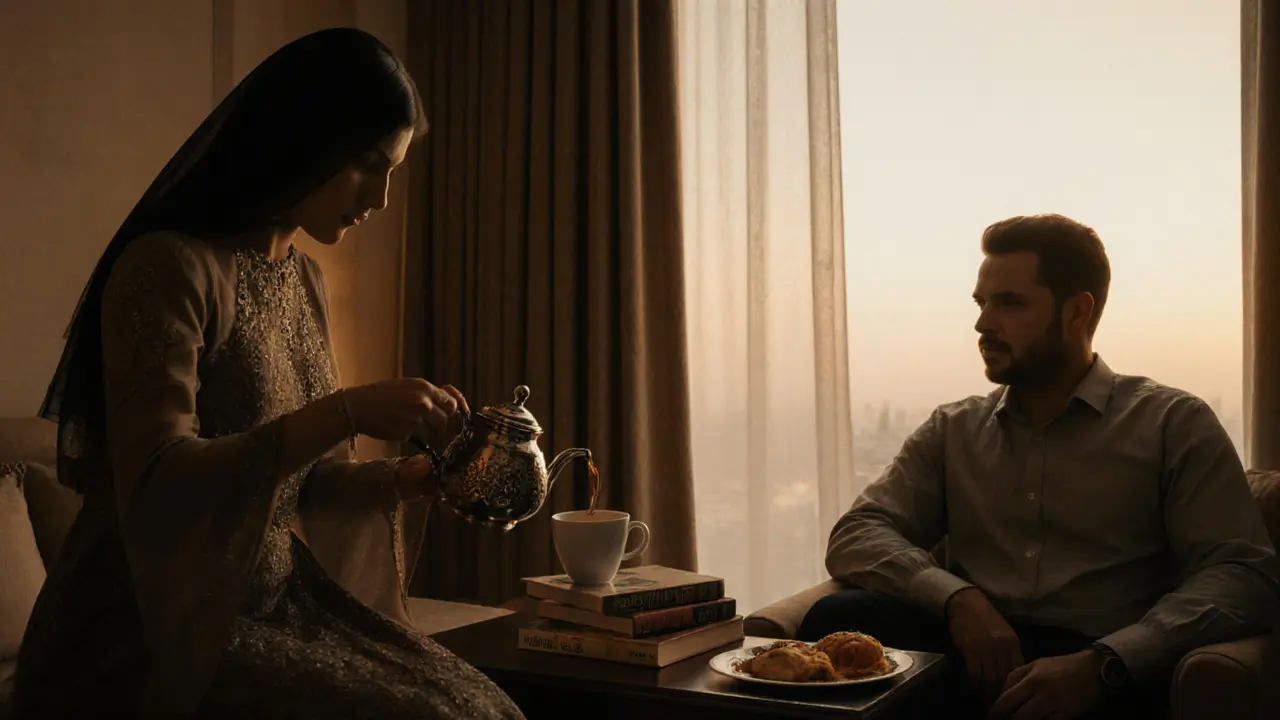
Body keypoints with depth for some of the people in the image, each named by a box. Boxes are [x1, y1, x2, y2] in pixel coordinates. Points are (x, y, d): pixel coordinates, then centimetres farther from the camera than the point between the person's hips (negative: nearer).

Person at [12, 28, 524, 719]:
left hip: (276, 603, 7)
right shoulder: (168, 267, -15)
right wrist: (346, 413, -32)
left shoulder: (304, 279, 10)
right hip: (154, 626, -7)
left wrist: (413, 477, -1)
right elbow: (157, 486, -26)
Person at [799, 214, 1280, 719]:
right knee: (838, 619, -26)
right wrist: (956, 598, -15)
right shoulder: (952, 430, 18)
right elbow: (856, 537, 7)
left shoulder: (1174, 425, 8)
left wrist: (1099, 665, -21)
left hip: (1099, 676, -3)